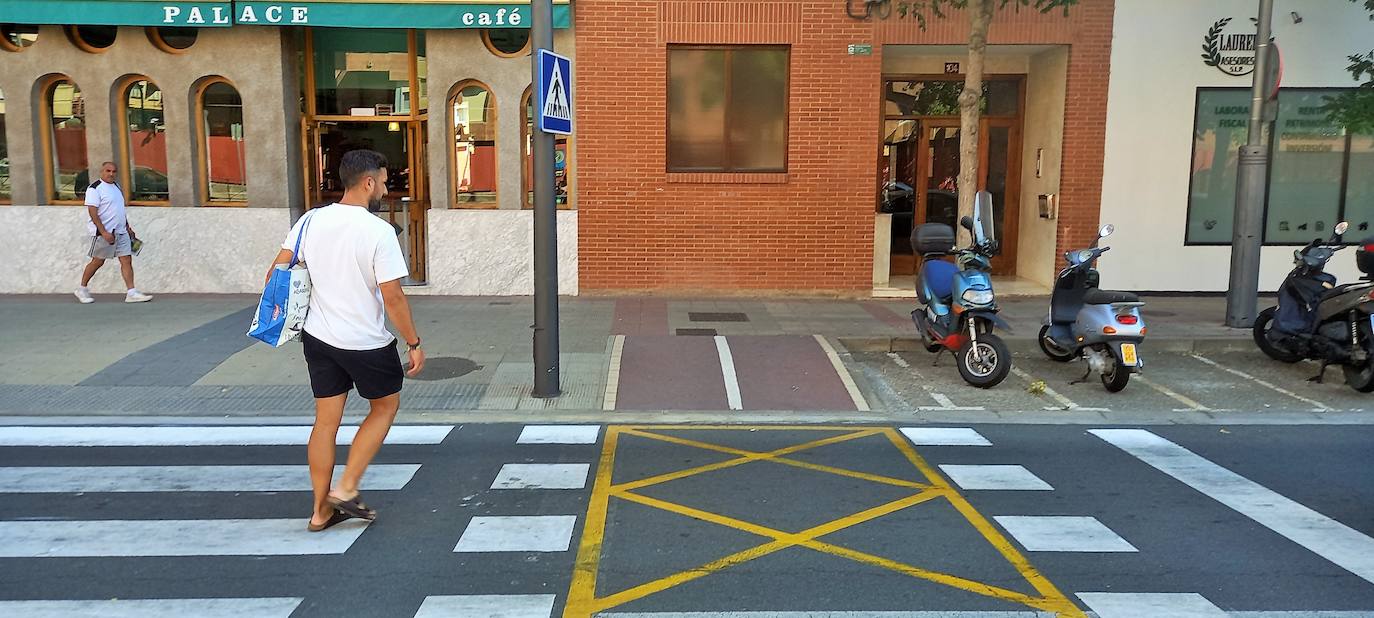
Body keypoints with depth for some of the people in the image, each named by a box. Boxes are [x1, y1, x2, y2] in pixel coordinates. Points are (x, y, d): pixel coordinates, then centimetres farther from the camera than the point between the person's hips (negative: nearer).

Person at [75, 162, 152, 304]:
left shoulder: (117, 187, 15)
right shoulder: (95, 188, -10)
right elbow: (93, 212, -17)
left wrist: (127, 227, 21)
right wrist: (104, 232, -23)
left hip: (121, 232, 7)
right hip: (104, 233, -7)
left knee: (127, 260, -1)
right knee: (98, 261, 4)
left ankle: (131, 293, -4)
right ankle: (82, 289, 21)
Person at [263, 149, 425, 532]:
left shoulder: (311, 221, -1)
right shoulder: (378, 231, -18)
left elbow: (277, 273, 2)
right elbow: (393, 296, -18)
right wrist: (414, 343, -8)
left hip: (319, 338, 6)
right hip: (368, 343, -5)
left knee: (326, 421, 13)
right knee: (386, 406, 18)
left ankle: (321, 510, 20)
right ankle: (346, 488, 12)